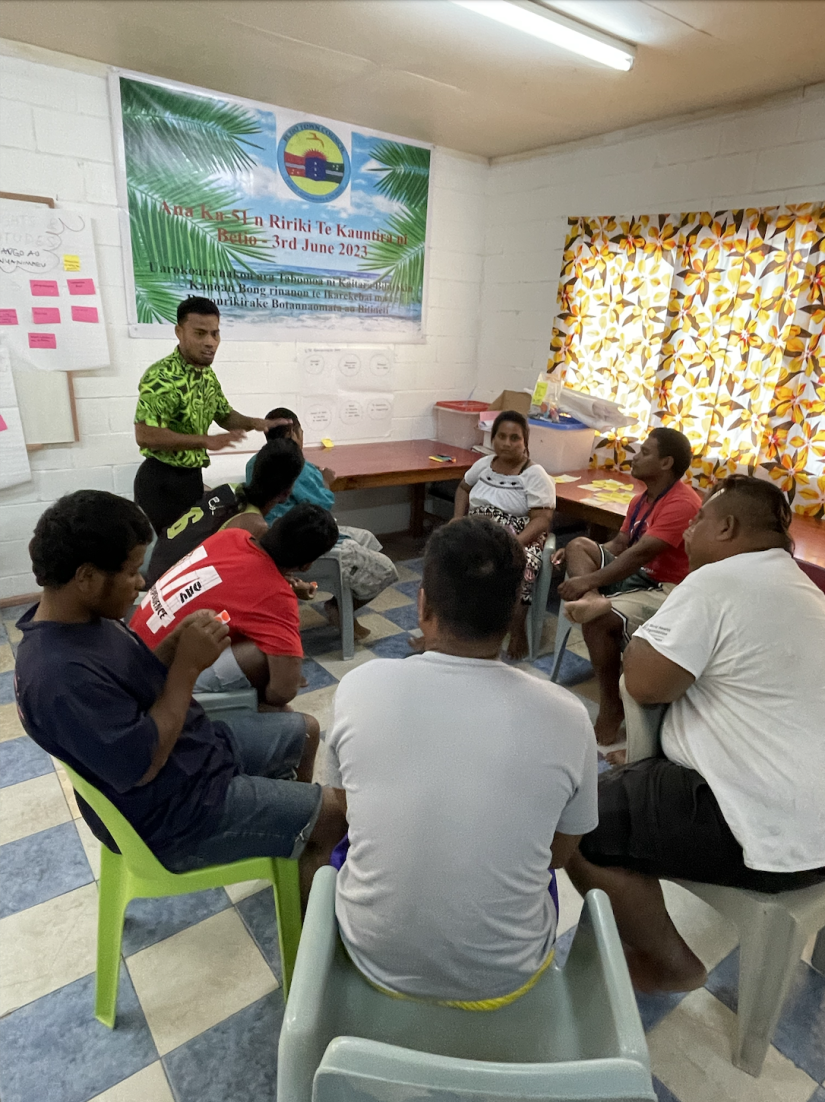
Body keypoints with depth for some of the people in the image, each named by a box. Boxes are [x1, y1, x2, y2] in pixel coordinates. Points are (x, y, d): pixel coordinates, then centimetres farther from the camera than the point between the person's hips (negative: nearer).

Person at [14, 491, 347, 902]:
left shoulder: (87, 616, -4)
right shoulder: (60, 675, -34)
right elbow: (143, 765, -30)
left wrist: (177, 644, -13)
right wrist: (188, 665, -26)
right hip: (171, 815, -9)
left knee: (305, 730, 21)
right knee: (332, 812, -4)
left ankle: (297, 839, 43)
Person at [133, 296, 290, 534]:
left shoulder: (208, 375, 7)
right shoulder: (161, 376, -21)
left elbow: (224, 415, 20)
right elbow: (145, 435, -28)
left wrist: (253, 422, -1)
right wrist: (206, 441, -29)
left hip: (192, 476, 8)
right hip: (161, 480, -8)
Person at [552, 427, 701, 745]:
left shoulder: (682, 503, -20)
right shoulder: (642, 499, 12)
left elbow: (639, 554, -28)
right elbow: (619, 545, 13)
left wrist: (588, 580, -29)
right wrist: (571, 554, -1)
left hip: (666, 590, -10)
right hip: (635, 575, 10)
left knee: (597, 621, -31)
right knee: (579, 545, -4)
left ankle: (611, 707, -14)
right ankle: (593, 601, -33)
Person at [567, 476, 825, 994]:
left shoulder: (719, 580, -19)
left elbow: (647, 682, -19)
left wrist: (642, 636, -1)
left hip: (773, 832, -10)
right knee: (626, 779, 23)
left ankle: (670, 965, 14)